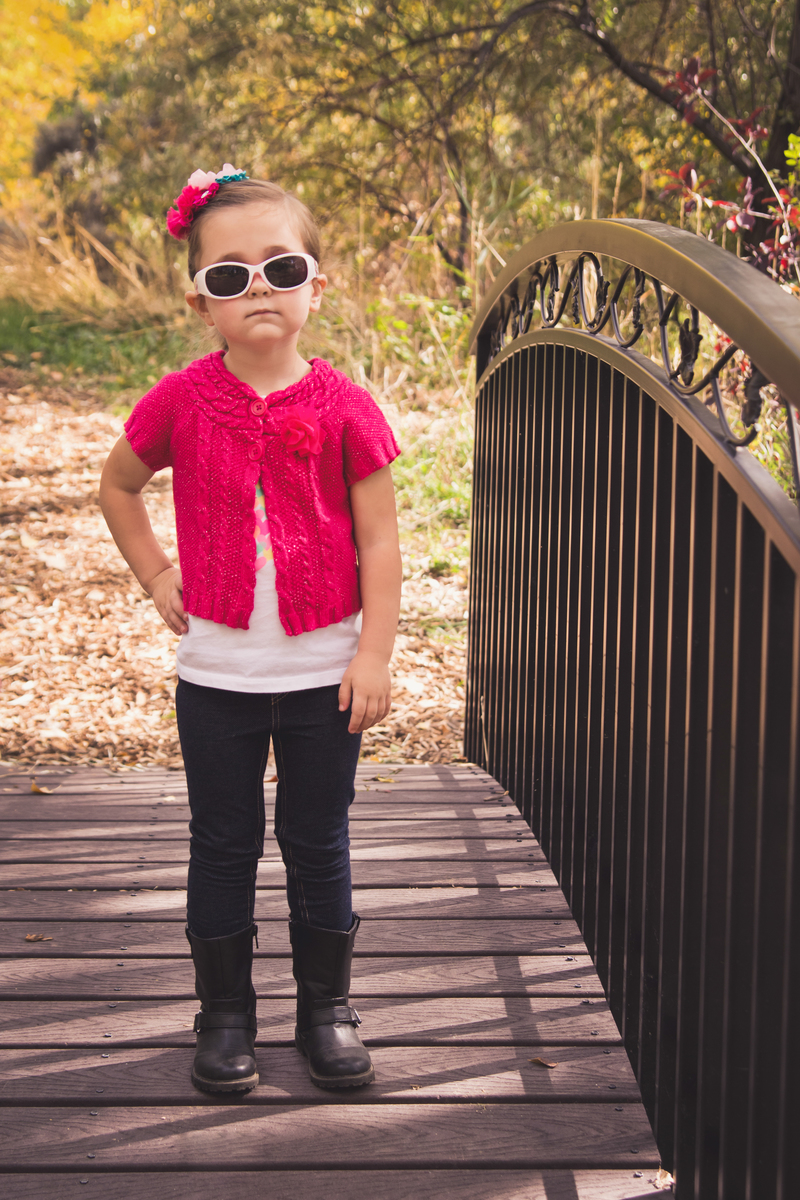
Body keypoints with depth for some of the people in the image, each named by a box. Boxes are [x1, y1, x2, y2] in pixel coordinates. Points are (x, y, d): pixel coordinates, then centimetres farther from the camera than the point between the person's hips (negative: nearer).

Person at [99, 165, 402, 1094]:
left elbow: (378, 539, -5)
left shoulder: (343, 407, -9)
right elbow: (117, 485, 13)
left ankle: (326, 1009, 26)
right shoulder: (181, 402, -6)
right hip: (215, 673, 1)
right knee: (223, 847, 11)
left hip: (324, 675, -1)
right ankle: (225, 1014, 25)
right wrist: (154, 575, 5)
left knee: (319, 846, 11)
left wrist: (375, 654, -8)